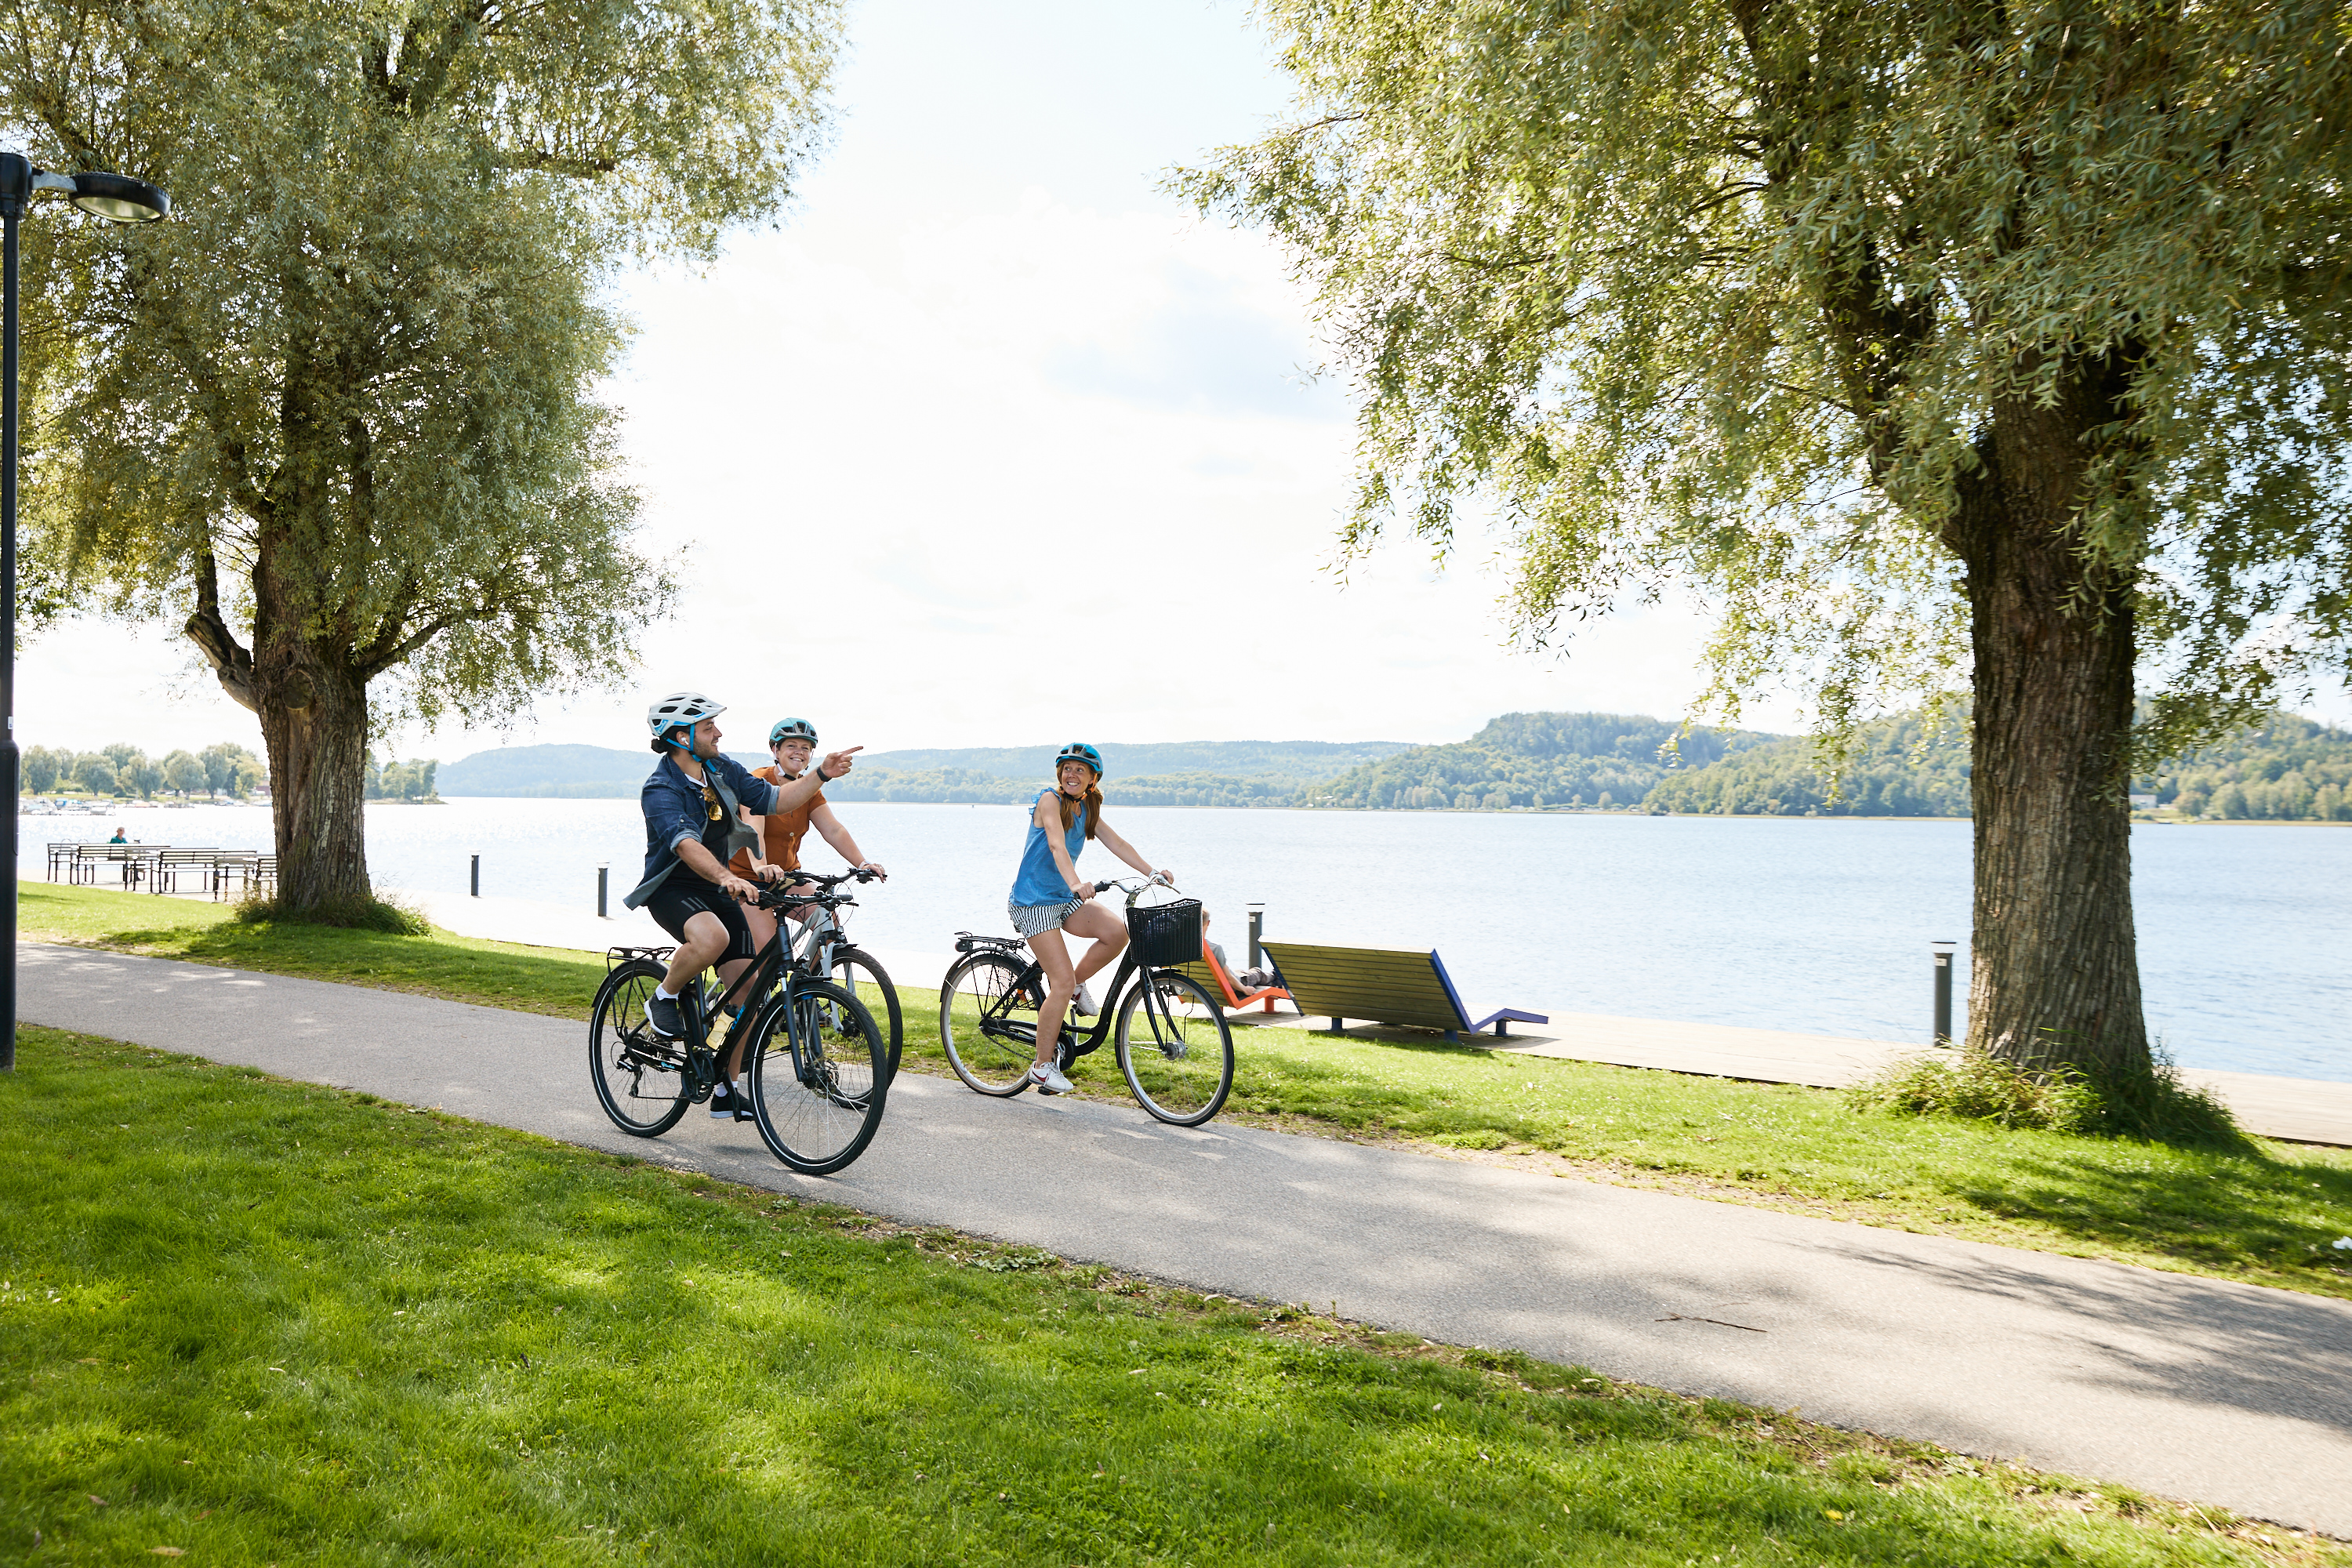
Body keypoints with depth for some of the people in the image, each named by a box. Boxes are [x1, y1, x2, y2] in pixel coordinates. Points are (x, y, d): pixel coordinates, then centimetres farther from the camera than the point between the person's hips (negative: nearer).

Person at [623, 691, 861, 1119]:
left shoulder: (722, 769, 1)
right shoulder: (661, 790, -21)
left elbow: (774, 800, 8)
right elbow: (686, 844, -38)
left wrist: (821, 774, -6)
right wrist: (727, 879, -55)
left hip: (716, 888, 7)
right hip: (672, 888, -7)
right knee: (712, 937, -40)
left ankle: (726, 1087, 12)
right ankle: (664, 998, -9)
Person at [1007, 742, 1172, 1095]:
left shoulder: (1087, 810, 9)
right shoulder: (1050, 800, -14)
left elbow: (1117, 843, 6)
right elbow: (1057, 845, -29)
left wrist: (1152, 872, -7)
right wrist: (1076, 883, -46)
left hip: (1063, 900, 7)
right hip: (1033, 901, -7)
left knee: (1117, 932, -18)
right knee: (1062, 982, -14)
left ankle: (1076, 984, 7)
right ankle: (1043, 1066, -1)